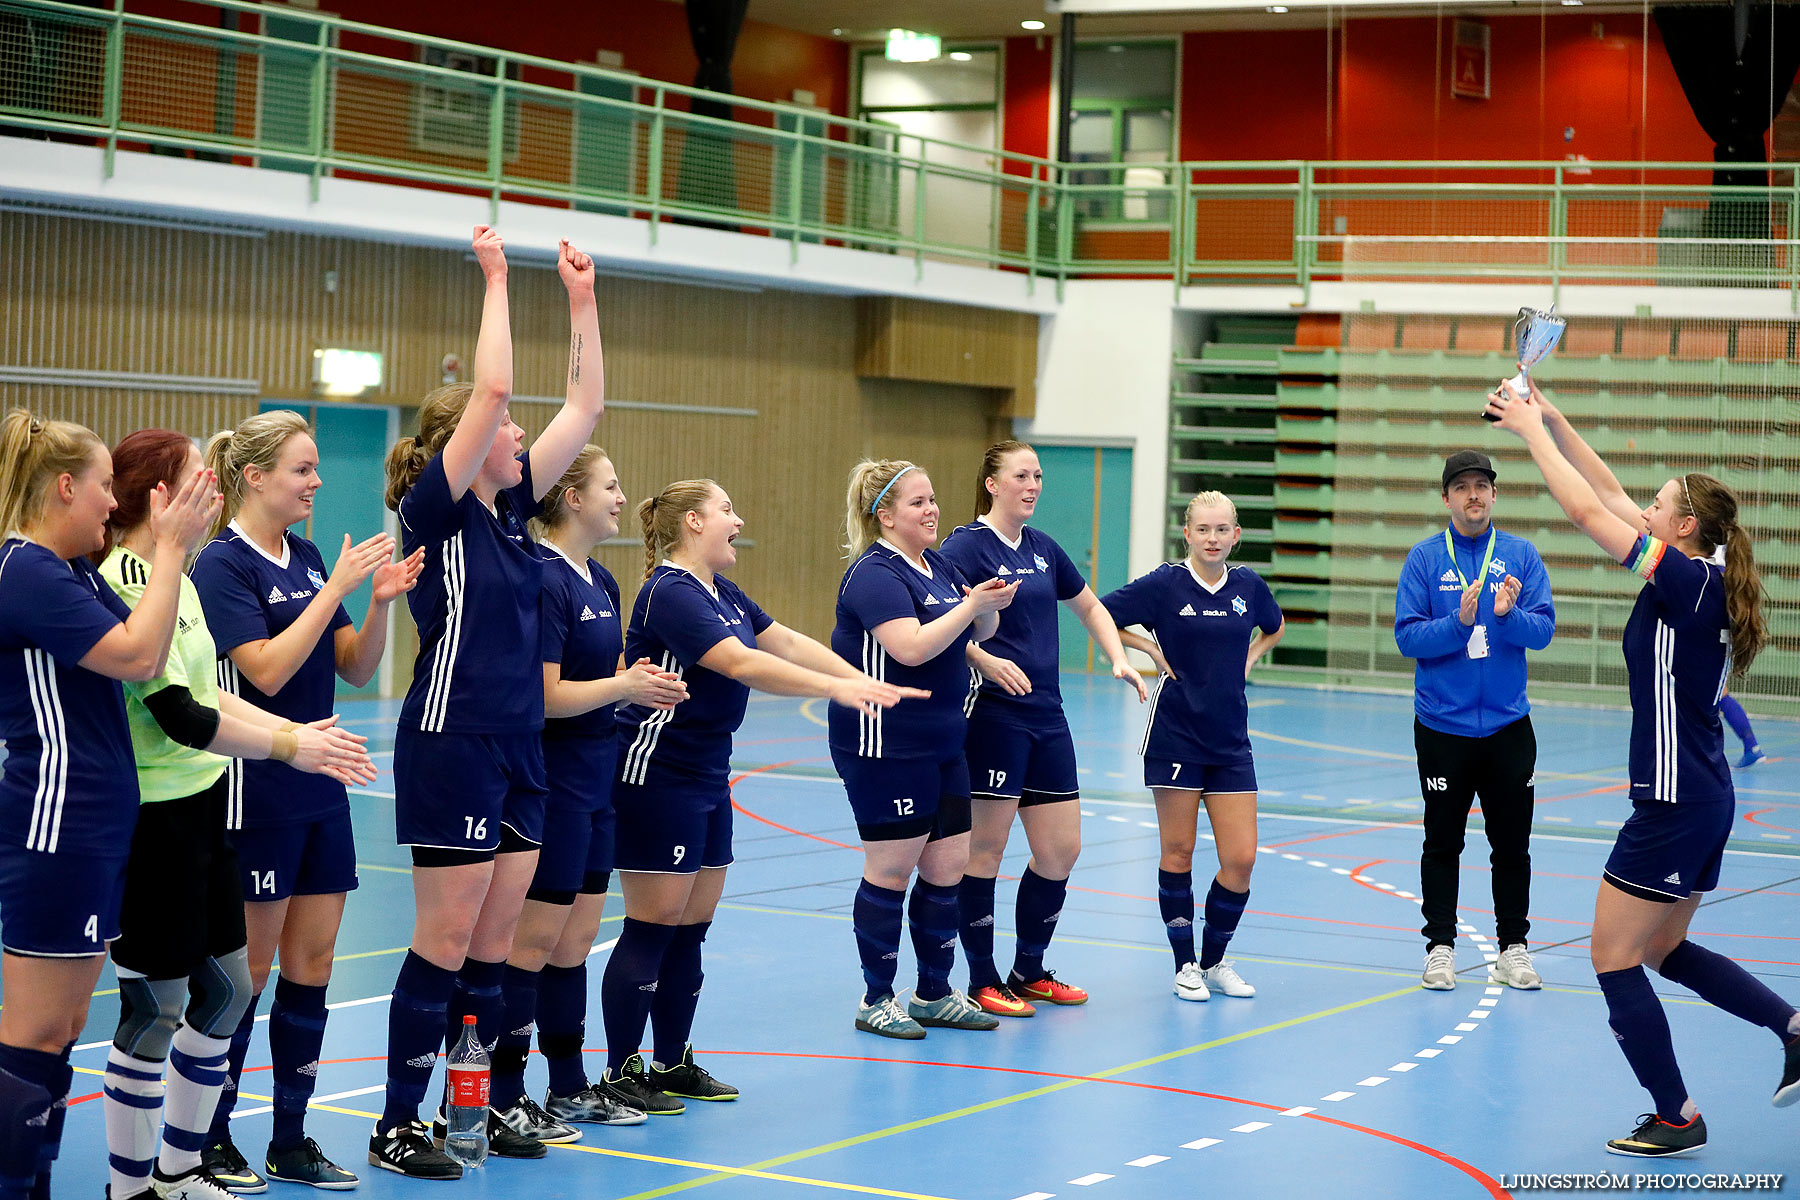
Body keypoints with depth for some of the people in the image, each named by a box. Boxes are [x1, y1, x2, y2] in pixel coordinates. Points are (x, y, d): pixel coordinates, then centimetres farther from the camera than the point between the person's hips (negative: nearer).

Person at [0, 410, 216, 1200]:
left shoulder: (69, 571, 14)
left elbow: (148, 656, 13)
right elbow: (138, 655, -22)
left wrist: (173, 544, 7)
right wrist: (170, 547, -15)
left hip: (90, 828, 10)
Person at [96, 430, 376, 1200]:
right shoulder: (124, 584, -19)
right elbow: (180, 717, -22)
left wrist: (298, 734, 7)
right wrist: (289, 746, -15)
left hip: (200, 806, 10)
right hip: (151, 817, -10)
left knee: (226, 989, 15)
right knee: (154, 1008, -1)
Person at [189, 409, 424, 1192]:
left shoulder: (307, 558, 11)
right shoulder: (223, 564, -11)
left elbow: (355, 667, 11)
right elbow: (267, 668, -22)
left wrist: (381, 601, -6)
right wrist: (338, 588, -21)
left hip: (319, 788, 7)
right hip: (256, 795, -7)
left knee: (312, 964, 8)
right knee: (247, 970, 0)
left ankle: (291, 1141, 16)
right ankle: (212, 1141, 11)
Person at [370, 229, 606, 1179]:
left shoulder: (510, 510, 10)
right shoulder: (436, 509, -10)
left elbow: (583, 407, 13)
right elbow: (491, 389, -21)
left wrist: (582, 299, 9)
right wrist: (495, 279, -15)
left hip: (519, 750, 8)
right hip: (452, 744, -8)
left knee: (493, 943, 11)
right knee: (445, 942, -3)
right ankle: (397, 1127, 5)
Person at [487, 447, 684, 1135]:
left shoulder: (599, 582, 13)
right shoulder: (543, 580, -16)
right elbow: (546, 695, -21)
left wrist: (646, 685, 1)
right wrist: (626, 686, -14)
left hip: (594, 783, 9)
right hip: (552, 785, -9)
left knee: (576, 938, 13)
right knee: (535, 939, -4)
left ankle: (570, 1088, 22)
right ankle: (502, 1099, 3)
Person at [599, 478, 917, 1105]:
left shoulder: (722, 593, 13)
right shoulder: (671, 594, -19)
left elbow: (787, 642, 14)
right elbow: (741, 664, -29)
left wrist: (861, 681, 4)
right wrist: (834, 688, -34)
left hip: (707, 777, 10)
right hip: (657, 778, -10)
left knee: (692, 927, 11)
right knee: (651, 928, -6)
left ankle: (674, 1065, 19)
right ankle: (621, 1074, 0)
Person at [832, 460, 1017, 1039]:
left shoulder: (938, 567, 13)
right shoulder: (875, 574, -14)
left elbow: (977, 633, 21)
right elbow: (911, 646, -26)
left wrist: (990, 606, -1)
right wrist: (973, 605, -23)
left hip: (941, 745, 9)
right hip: (885, 747, -9)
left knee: (947, 867, 9)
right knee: (891, 870, -1)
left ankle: (935, 995, 20)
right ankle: (876, 1001, 9)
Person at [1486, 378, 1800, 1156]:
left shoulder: (1689, 581, -17)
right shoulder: (1696, 582, 8)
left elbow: (1587, 511, -20)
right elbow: (1609, 497, 14)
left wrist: (1531, 428, -10)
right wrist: (1551, 421, 10)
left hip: (1675, 805, -10)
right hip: (1703, 800, 10)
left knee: (1614, 958, 0)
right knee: (1663, 950, 21)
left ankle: (1676, 1118, 6)